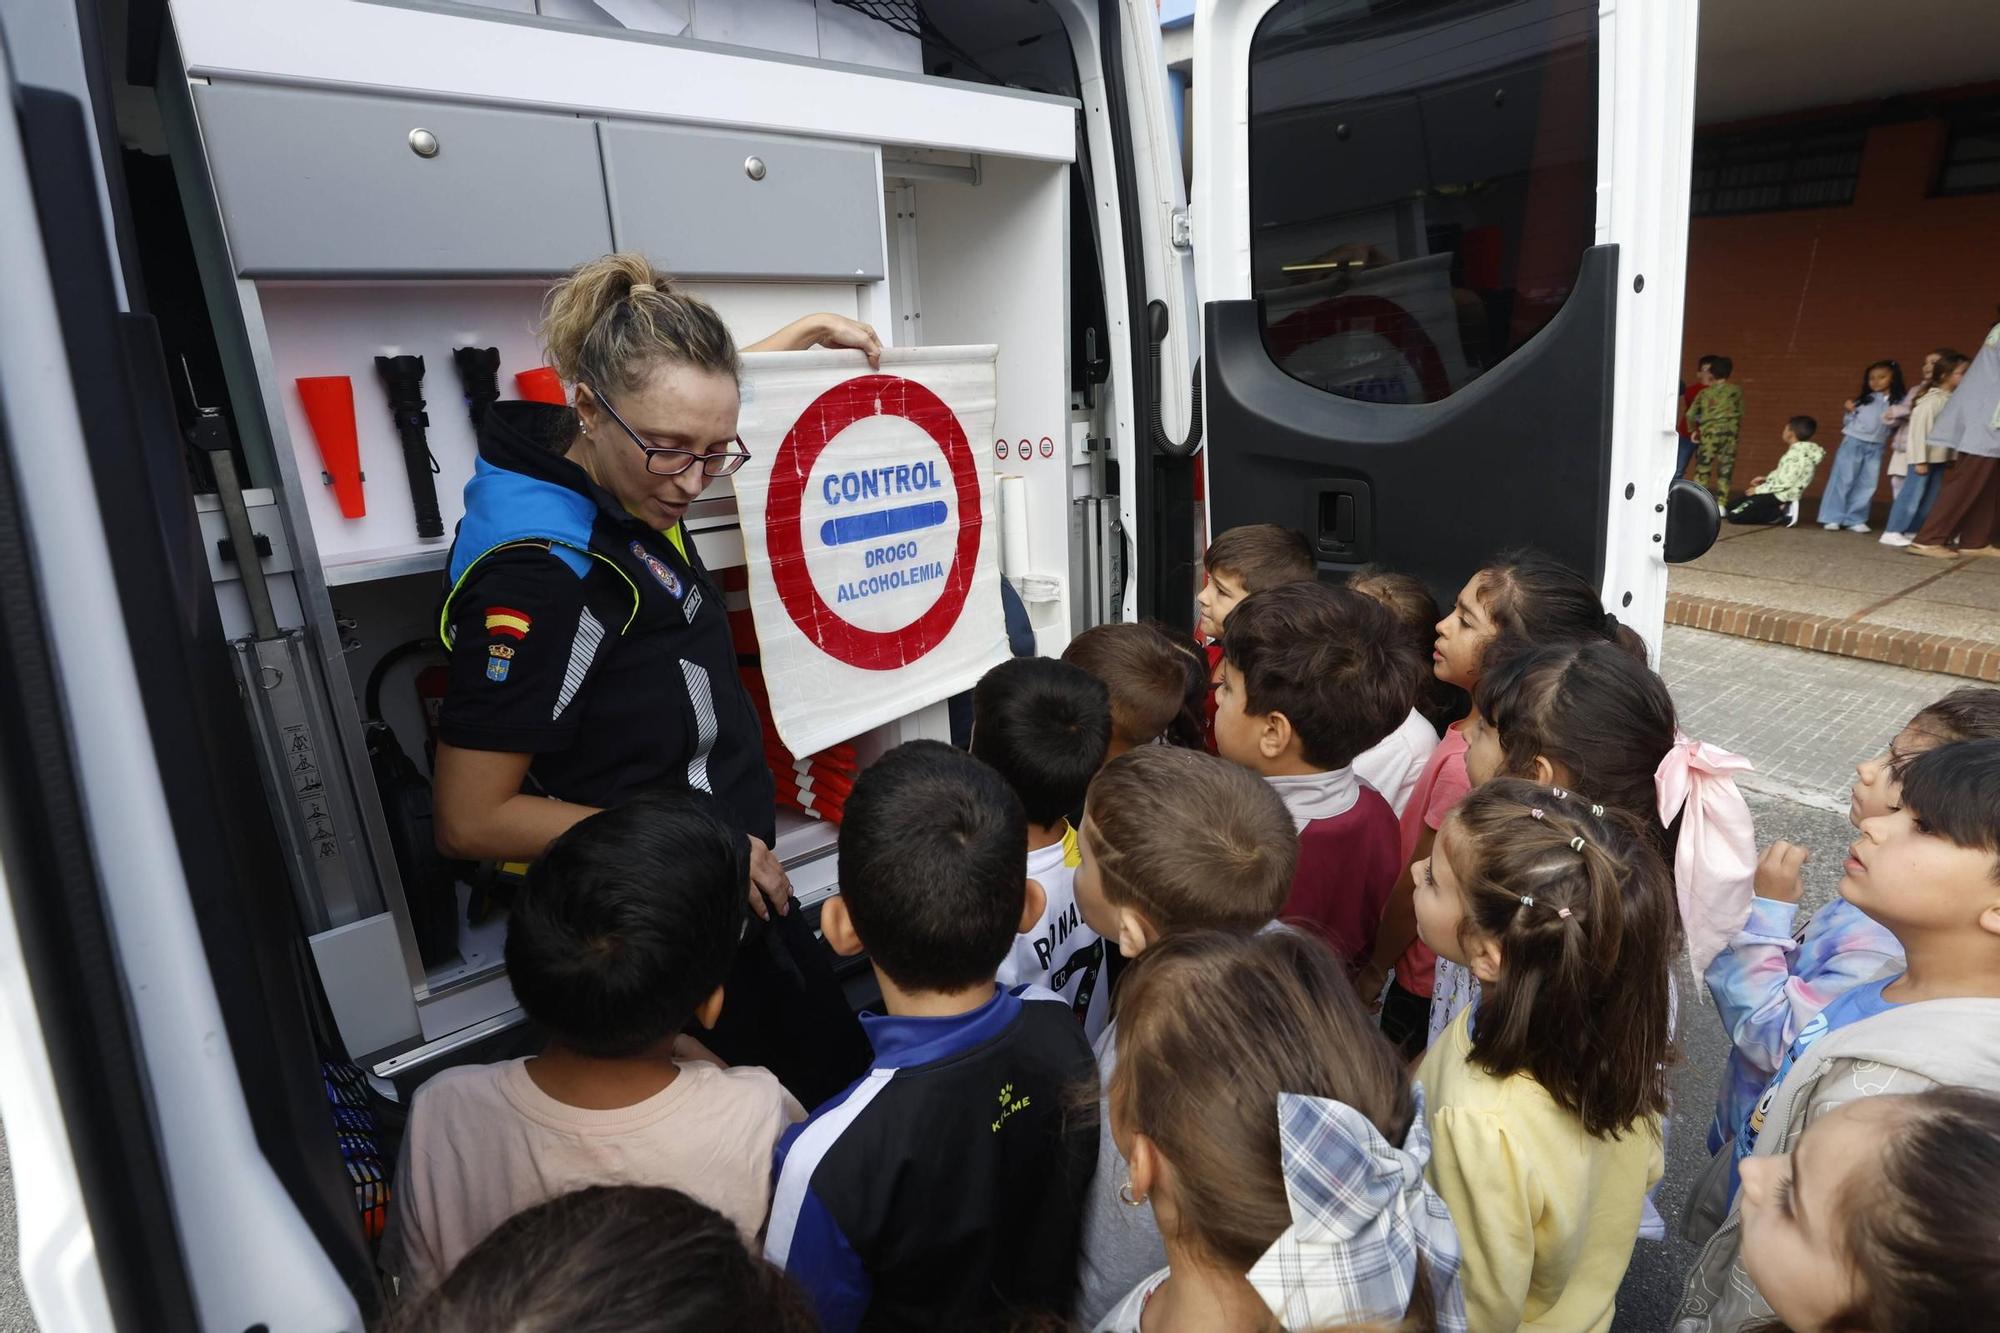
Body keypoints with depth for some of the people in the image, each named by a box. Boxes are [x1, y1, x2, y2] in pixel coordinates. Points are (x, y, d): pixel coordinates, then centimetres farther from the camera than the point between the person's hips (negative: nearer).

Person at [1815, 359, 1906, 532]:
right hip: (1853, 442, -1)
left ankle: (1855, 519, 11)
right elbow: (1848, 421, 7)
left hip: (1875, 447, 2)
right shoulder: (1863, 399, 3)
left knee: (1867, 484, 4)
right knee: (1843, 480, -1)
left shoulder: (1898, 402, 2)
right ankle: (1833, 518, 2)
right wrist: (1850, 411, -11)